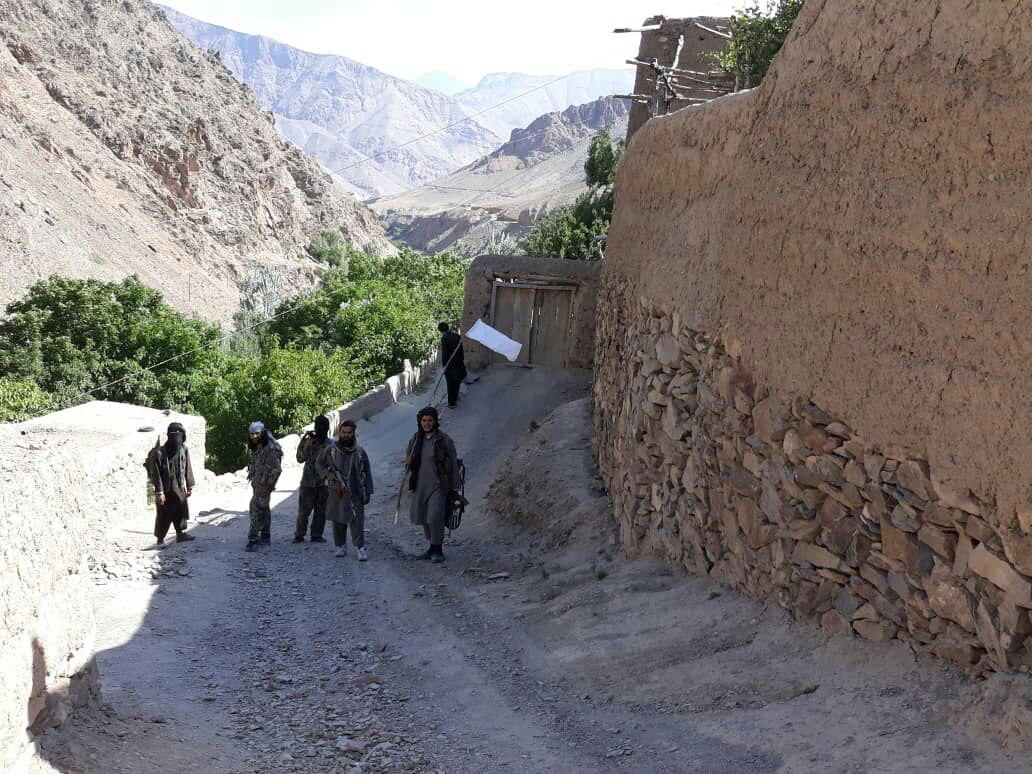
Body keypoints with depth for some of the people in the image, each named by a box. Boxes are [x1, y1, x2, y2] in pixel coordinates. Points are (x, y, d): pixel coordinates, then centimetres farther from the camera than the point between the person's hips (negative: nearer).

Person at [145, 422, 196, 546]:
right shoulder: (159, 453, -17)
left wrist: (190, 486, 11)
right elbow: (156, 474, -15)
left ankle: (180, 534, 21)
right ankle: (160, 538, 15)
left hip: (179, 488, 4)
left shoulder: (184, 450, -3)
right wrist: (159, 492, -16)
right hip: (165, 489, -4)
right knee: (164, 514, 3)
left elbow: (188, 469, 7)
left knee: (181, 510, 8)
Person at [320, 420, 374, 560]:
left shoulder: (360, 452, 4)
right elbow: (320, 464, 16)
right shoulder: (330, 450, 4)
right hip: (336, 492, 1)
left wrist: (368, 492, 1)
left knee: (357, 520, -9)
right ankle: (341, 546, 18)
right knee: (338, 520, 6)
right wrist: (328, 474, -3)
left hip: (355, 492, -1)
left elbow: (367, 473, 6)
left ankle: (361, 548, -10)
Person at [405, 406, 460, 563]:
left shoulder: (445, 441, -10)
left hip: (438, 485, -6)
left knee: (435, 518, -14)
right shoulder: (416, 439, 6)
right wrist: (408, 460, 3)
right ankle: (432, 548, 25)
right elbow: (408, 454, 26)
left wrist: (454, 489, -4)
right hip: (420, 485, 6)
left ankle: (438, 550, -2)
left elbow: (453, 465, -5)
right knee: (423, 518, 11)